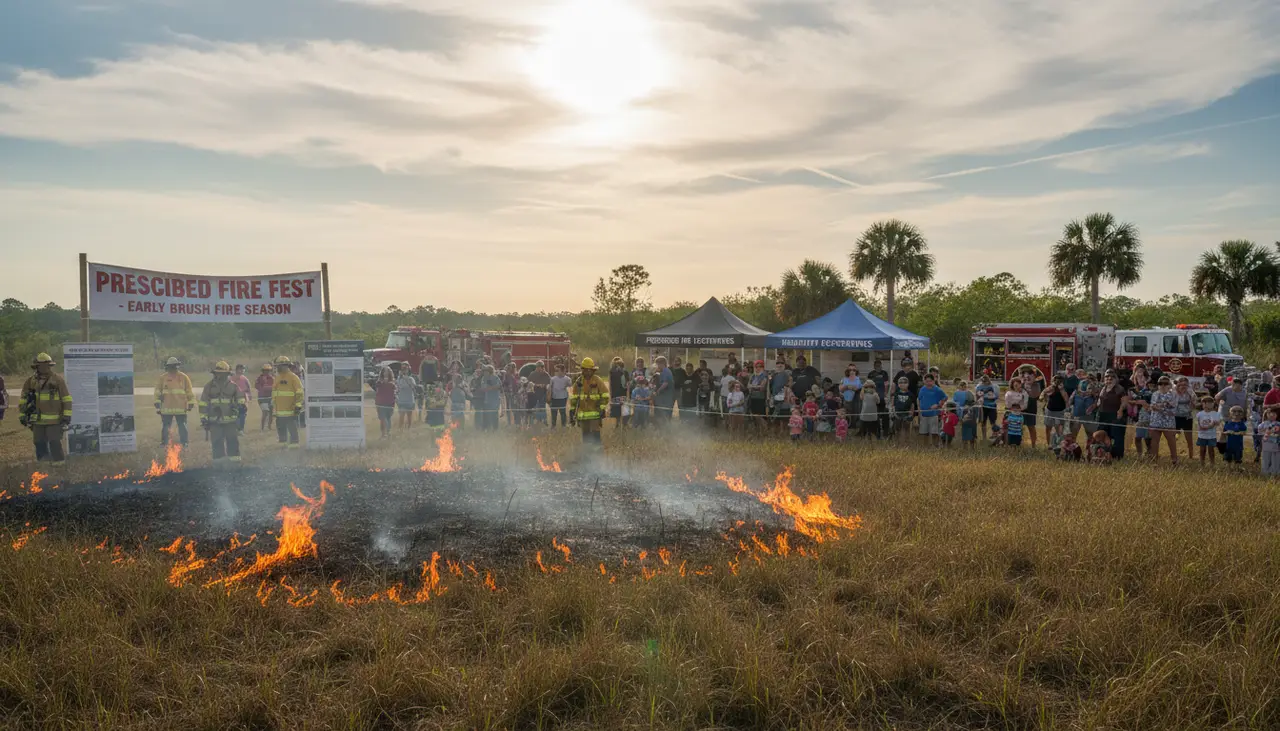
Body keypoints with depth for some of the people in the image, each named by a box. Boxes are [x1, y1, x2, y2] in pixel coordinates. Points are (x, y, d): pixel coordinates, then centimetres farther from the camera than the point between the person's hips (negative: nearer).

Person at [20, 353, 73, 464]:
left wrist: (66, 416, -8)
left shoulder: (58, 380, -4)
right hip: (38, 421, 5)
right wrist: (22, 415, 15)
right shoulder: (31, 381, 8)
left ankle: (59, 462, 4)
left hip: (54, 421, -5)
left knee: (55, 443, -6)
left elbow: (67, 399, -4)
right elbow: (23, 399, 18)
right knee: (40, 444, 11)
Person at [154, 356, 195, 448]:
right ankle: (164, 443, 19)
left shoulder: (183, 377, 2)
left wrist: (191, 403, 5)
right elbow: (158, 392, 8)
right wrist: (157, 404, 4)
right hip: (166, 408, 1)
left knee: (182, 427, 5)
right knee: (165, 427, 8)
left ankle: (184, 443, 13)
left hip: (181, 409, -1)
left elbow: (190, 392, 6)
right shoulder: (163, 378, 3)